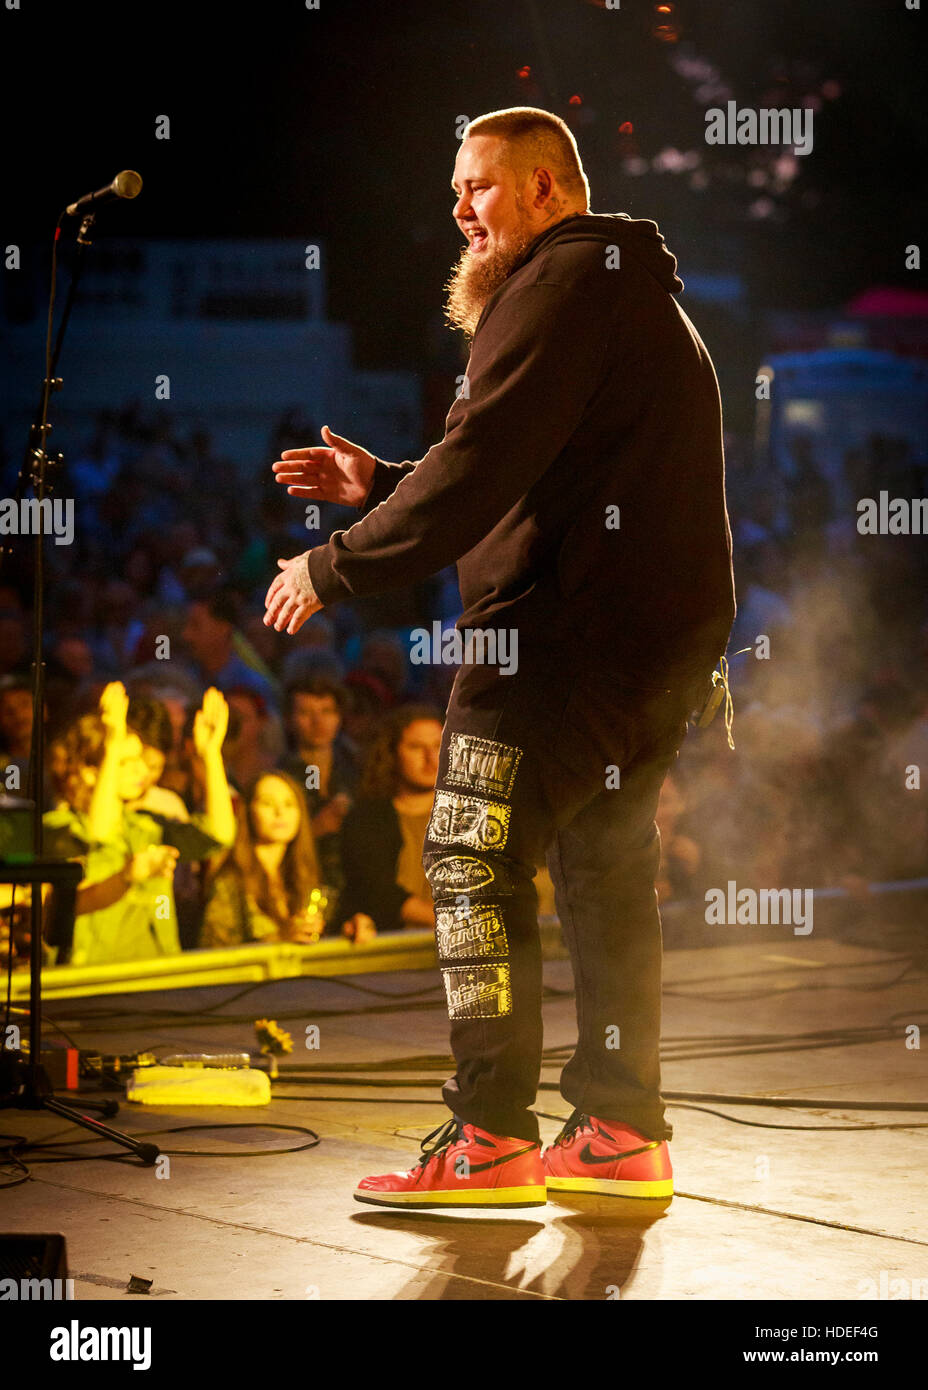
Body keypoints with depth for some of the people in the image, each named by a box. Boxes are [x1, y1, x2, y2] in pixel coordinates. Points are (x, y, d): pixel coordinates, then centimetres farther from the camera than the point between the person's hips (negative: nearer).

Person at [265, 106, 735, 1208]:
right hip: (660, 637, 11)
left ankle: (489, 1137, -9)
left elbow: (485, 467, -19)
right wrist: (380, 484, 19)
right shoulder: (632, 286, 24)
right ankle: (622, 1130, 16)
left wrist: (337, 566, -14)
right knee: (605, 865, 13)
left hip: (564, 626, -11)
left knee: (474, 858, -8)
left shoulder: (559, 283, -10)